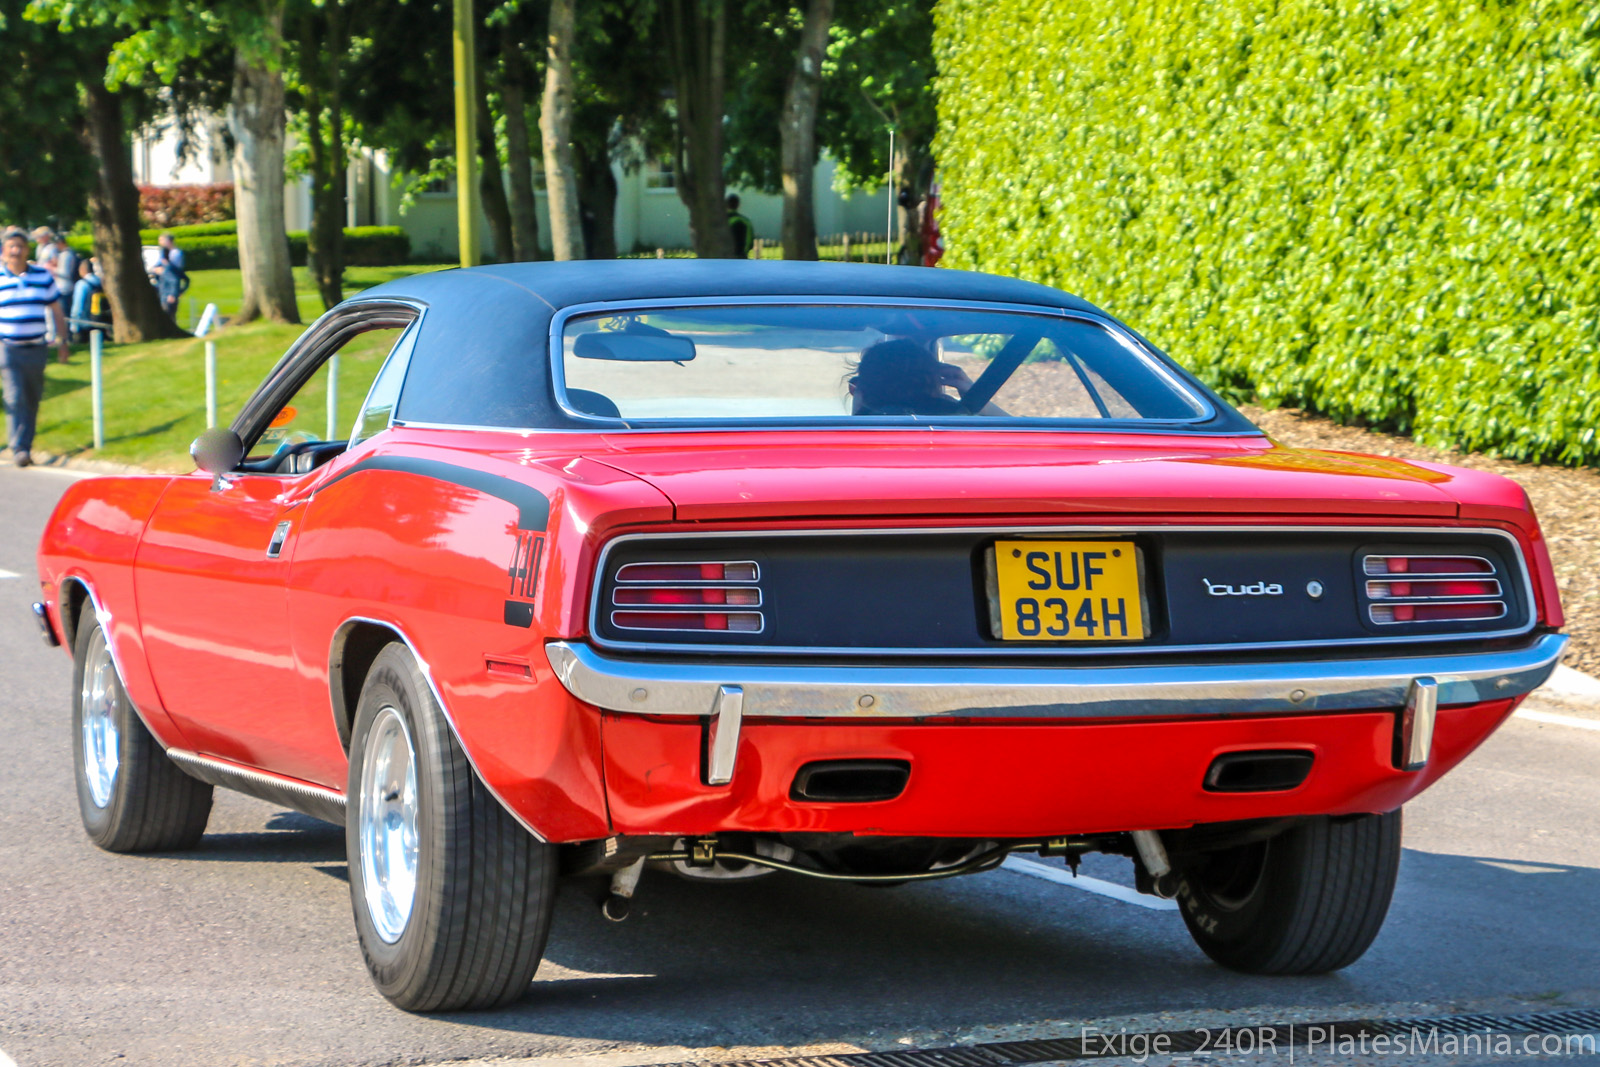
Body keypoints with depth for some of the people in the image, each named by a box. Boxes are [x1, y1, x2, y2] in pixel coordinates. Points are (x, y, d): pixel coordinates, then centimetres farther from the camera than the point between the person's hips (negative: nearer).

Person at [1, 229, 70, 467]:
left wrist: (62, 341, 13)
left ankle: (25, 445, 22)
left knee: (33, 400, 9)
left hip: (36, 348, 4)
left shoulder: (43, 276, 8)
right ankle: (19, 450, -18)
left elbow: (56, 311, 16)